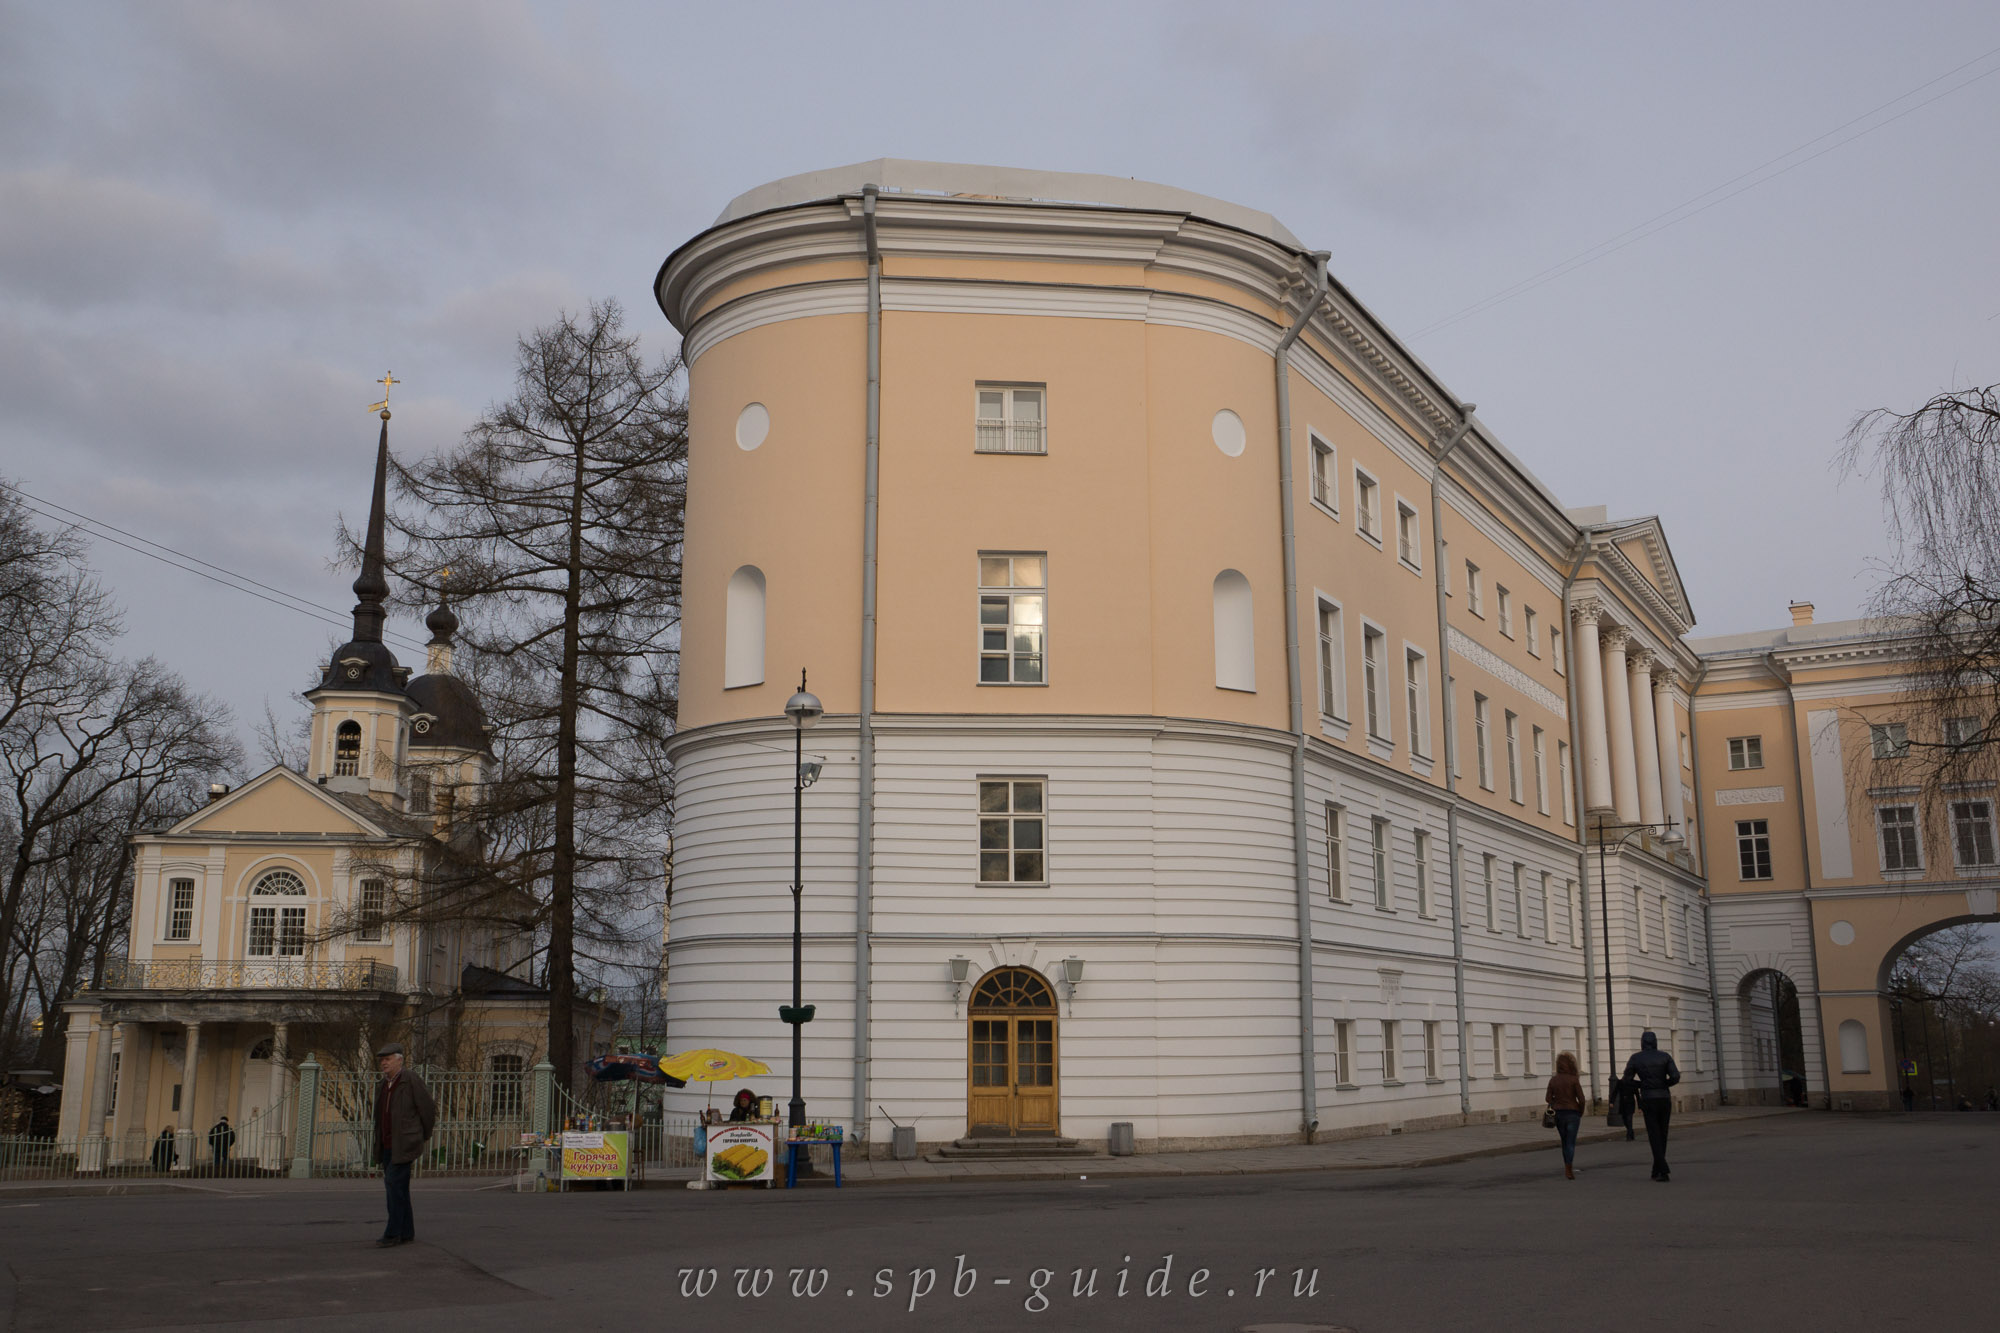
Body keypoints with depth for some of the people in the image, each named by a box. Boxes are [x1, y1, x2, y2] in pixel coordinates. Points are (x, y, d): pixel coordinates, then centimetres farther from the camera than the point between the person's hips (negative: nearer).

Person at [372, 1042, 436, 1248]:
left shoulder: (411, 1080, -9)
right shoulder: (382, 1085, 13)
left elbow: (428, 1109, -5)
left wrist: (421, 1137, 5)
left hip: (404, 1145, -7)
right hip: (387, 1146, 7)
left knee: (394, 1183, -14)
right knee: (399, 1188, 9)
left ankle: (393, 1233, -11)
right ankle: (407, 1233, 16)